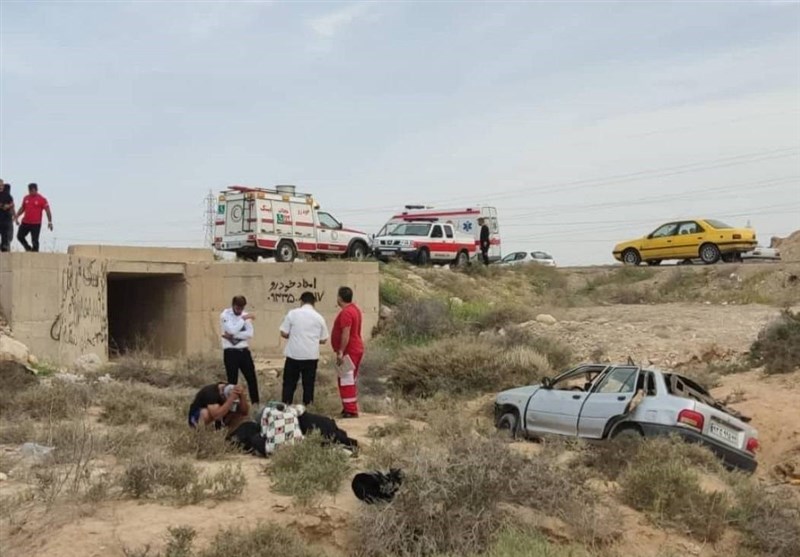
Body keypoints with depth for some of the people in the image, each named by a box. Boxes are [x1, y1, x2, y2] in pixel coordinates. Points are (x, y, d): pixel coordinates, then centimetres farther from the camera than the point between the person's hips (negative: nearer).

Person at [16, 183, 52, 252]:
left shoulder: (42, 199, -8)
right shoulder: (26, 198, 7)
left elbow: (47, 210, -10)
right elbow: (22, 208, 19)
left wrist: (50, 222, -16)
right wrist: (17, 216, 10)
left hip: (36, 224, -5)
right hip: (25, 222, 6)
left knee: (34, 240, -4)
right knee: (20, 236, 8)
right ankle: (28, 248, 26)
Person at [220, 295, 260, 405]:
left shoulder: (245, 315, 7)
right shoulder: (224, 315, -7)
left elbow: (249, 334, -6)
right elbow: (232, 330, -23)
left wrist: (232, 336, -15)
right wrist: (243, 319, -18)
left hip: (244, 351, 5)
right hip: (231, 352, -5)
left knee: (251, 377, 11)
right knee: (232, 380, 3)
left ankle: (255, 402, 24)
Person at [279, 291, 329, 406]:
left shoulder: (292, 313, -3)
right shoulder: (319, 317, 3)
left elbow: (284, 333, -3)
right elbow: (323, 340, 6)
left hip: (294, 354, -1)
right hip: (311, 355, 1)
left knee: (289, 383, 10)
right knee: (308, 383, 11)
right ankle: (307, 406, 14)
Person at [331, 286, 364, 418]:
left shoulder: (346, 312, -19)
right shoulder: (354, 308, 14)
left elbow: (346, 334, -26)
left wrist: (340, 352, -25)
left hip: (348, 351, -11)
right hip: (355, 349, 11)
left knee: (346, 381, -8)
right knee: (350, 380, 16)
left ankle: (351, 411, -7)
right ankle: (351, 407, 23)